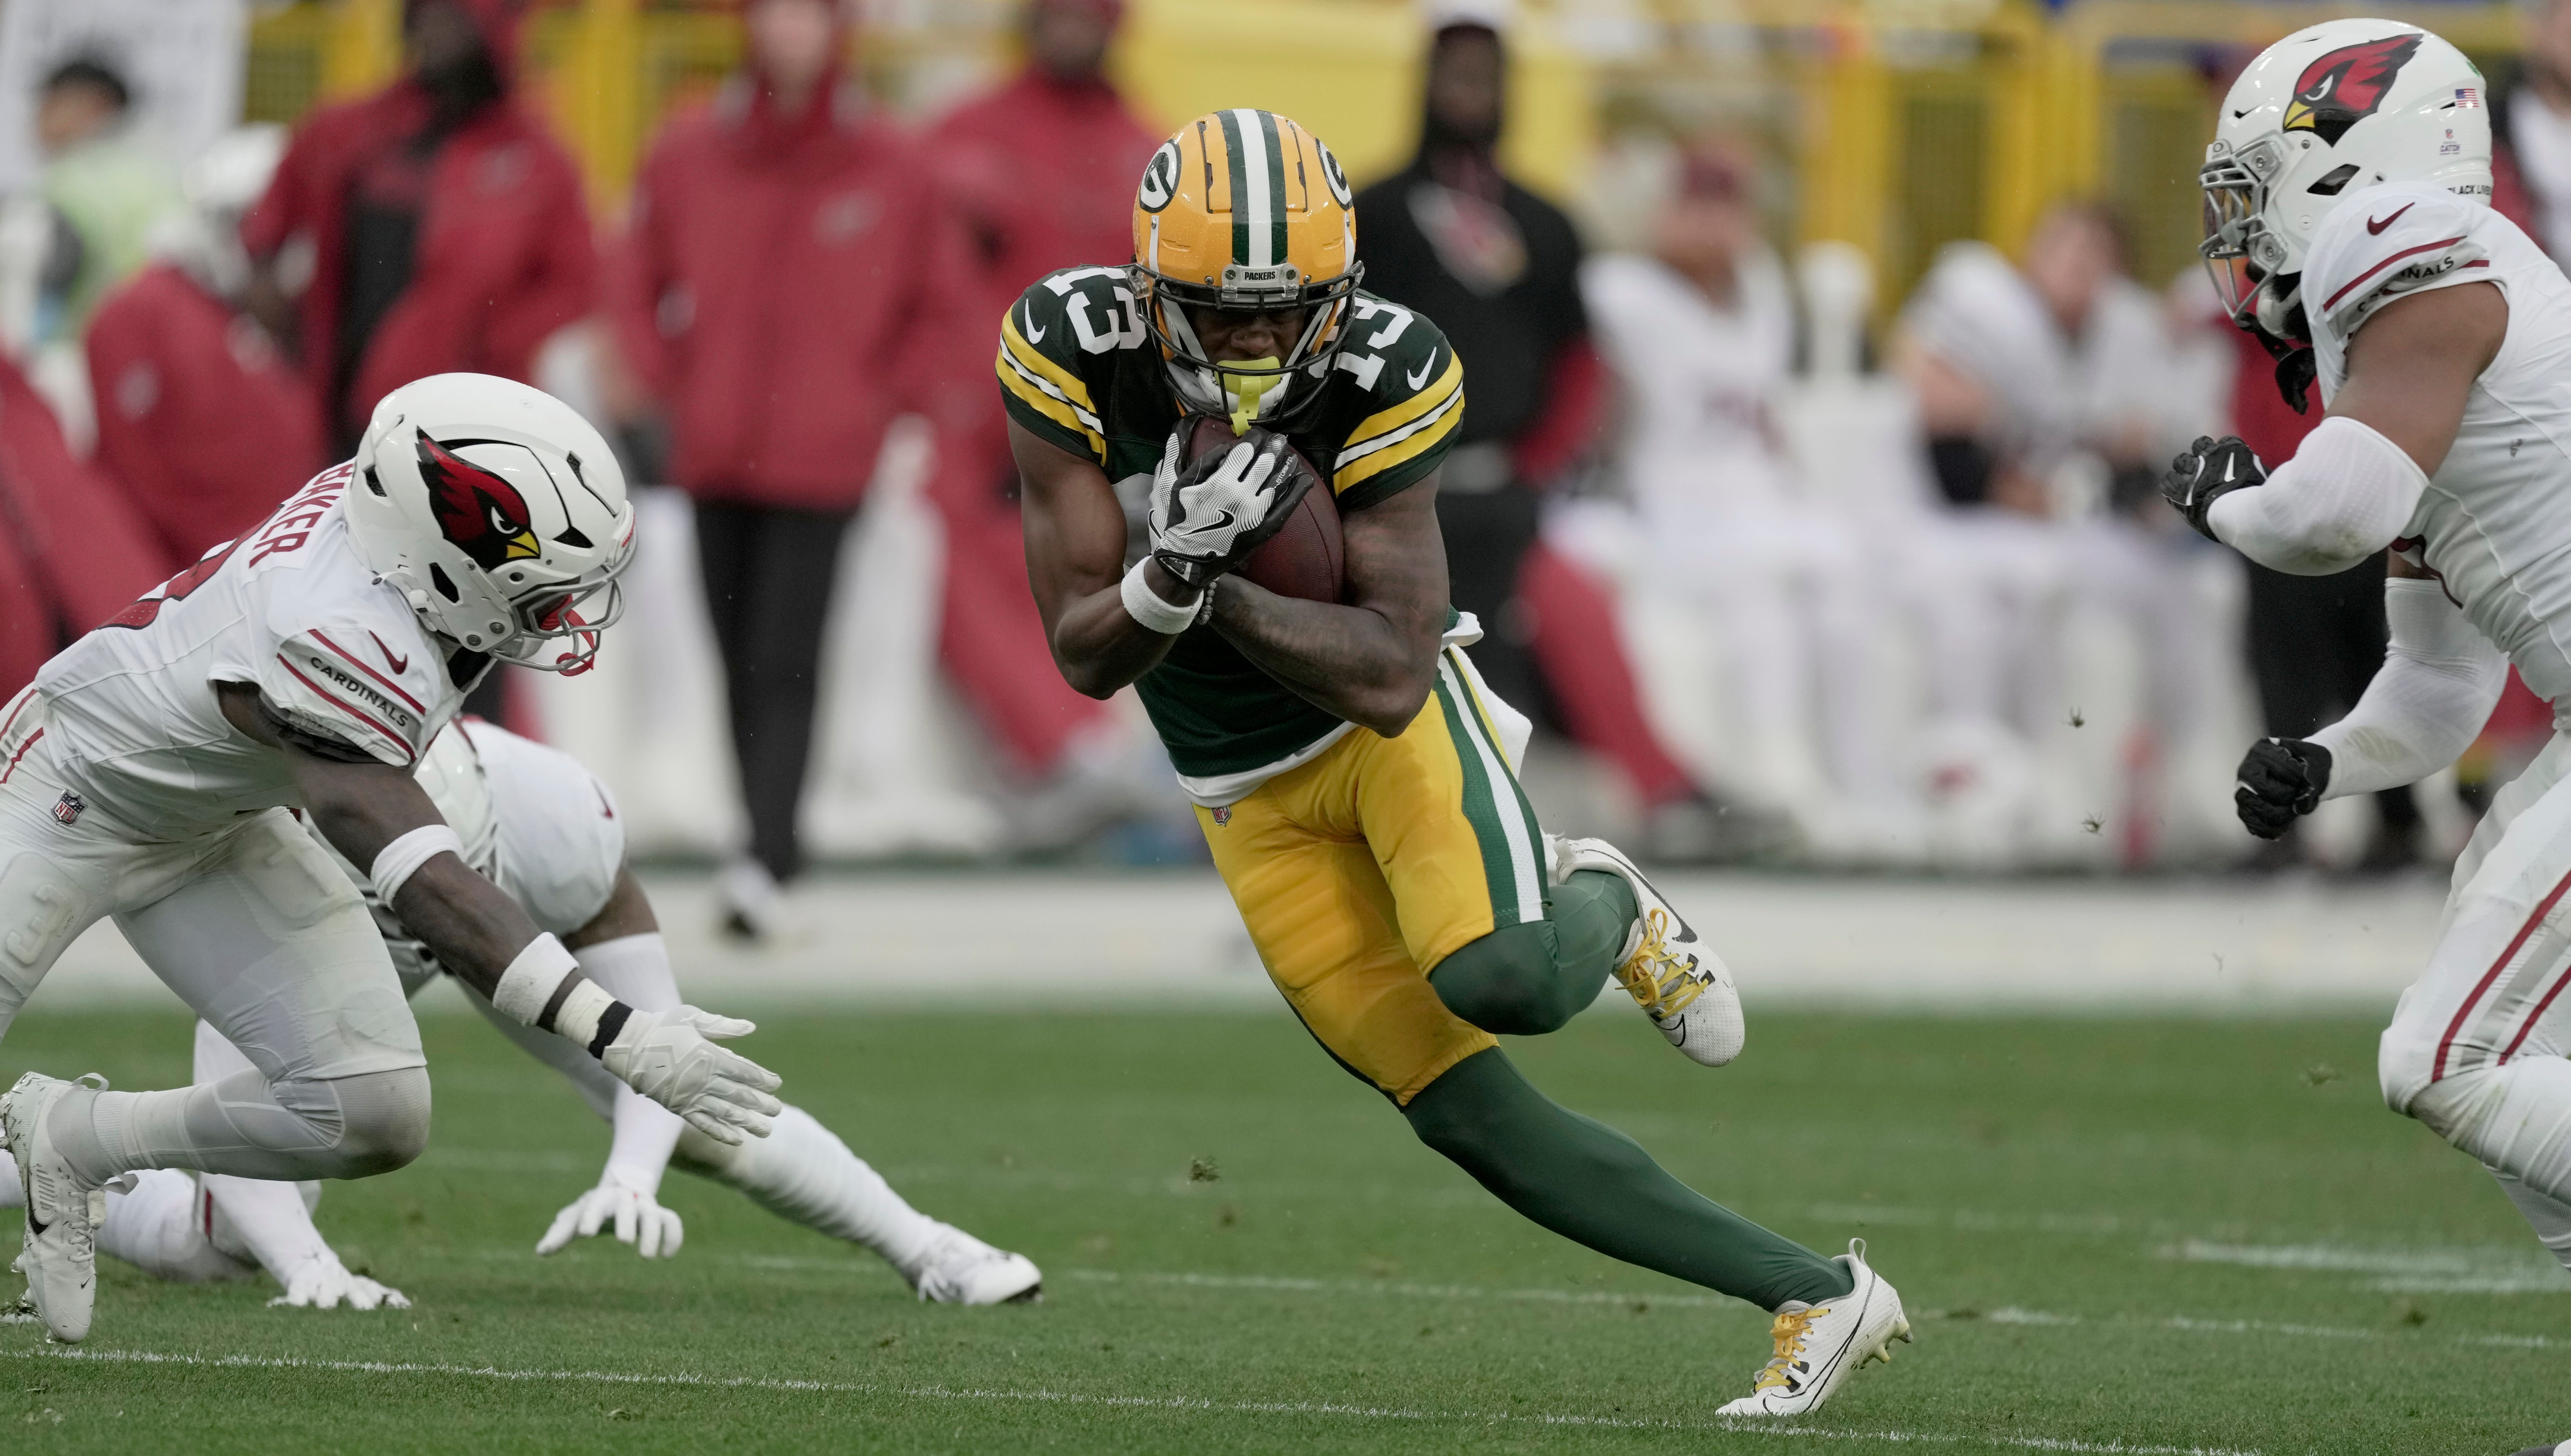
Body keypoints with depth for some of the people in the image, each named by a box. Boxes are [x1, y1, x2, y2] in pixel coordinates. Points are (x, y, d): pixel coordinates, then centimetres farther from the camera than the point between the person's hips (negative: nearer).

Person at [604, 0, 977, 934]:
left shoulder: (891, 170, 1)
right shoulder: (688, 157, 4)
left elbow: (939, 305, 12)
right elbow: (636, 286, 15)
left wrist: (891, 402, 3)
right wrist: (670, 387, 5)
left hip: (822, 462, -3)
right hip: (715, 456, 3)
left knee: (784, 665, -14)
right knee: (740, 666, 7)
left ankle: (765, 866, -23)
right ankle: (773, 847, 17)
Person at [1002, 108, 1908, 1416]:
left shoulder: (1376, 375, -22)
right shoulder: (1073, 354, -17)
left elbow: (1391, 678, -24)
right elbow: (1087, 656, -16)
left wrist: (1211, 589, -30)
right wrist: (1173, 570, -35)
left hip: (1394, 721, -2)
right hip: (1254, 804, 2)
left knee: (1502, 979, -31)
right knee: (1477, 1122, -5)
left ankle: (1602, 909, 8)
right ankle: (1816, 1296, 2)